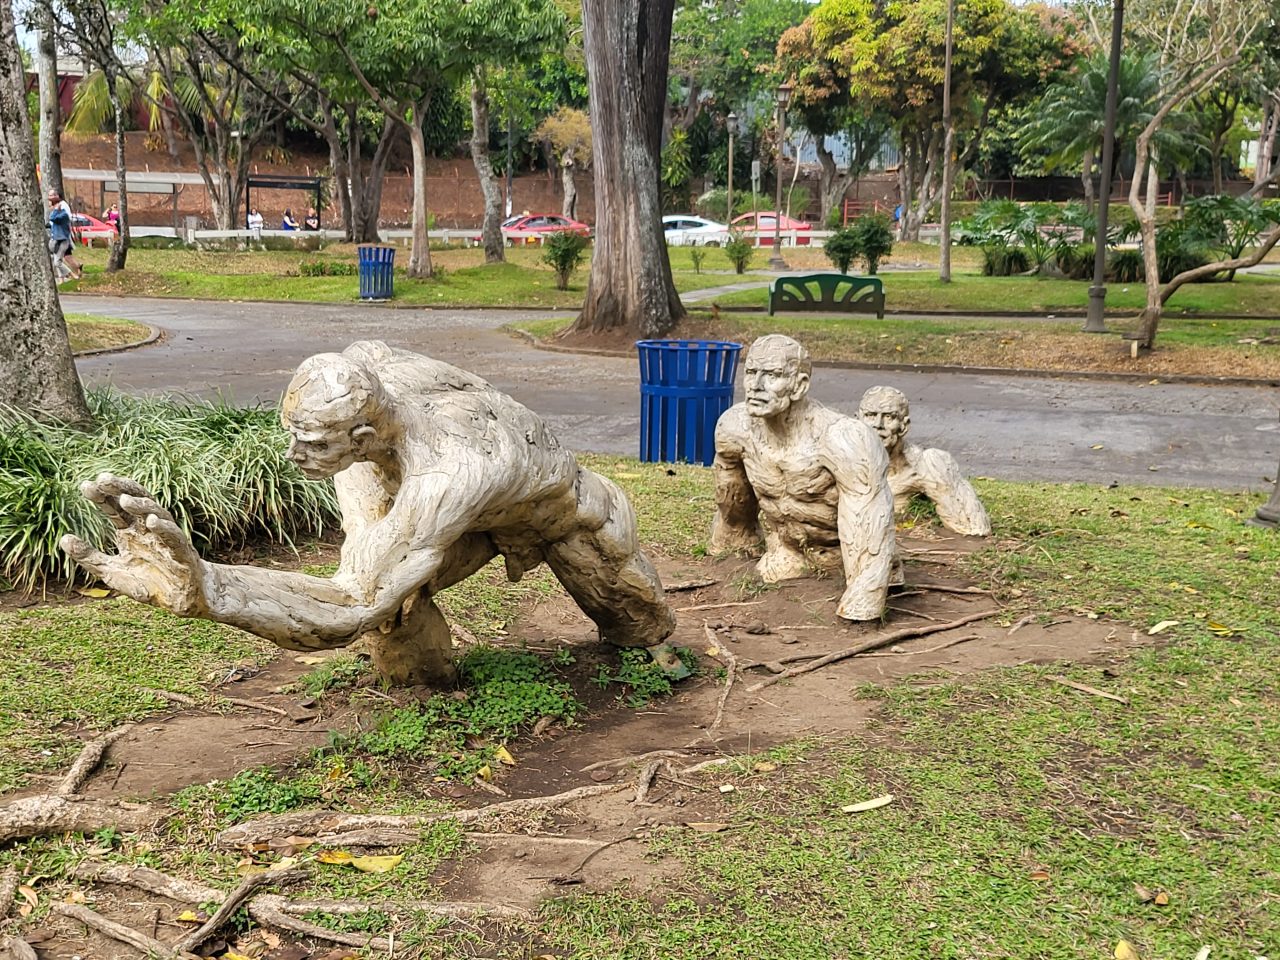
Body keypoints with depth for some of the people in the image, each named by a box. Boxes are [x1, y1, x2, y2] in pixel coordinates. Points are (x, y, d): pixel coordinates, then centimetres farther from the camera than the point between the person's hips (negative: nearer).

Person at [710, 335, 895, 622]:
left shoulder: (844, 441, -36)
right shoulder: (733, 427, -19)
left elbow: (869, 533, -34)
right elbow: (732, 503, 1)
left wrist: (860, 616, -34)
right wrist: (729, 563, 17)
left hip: (842, 557, -4)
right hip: (785, 553, 4)